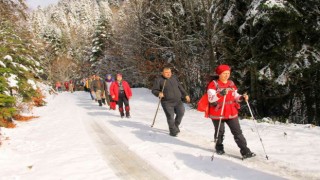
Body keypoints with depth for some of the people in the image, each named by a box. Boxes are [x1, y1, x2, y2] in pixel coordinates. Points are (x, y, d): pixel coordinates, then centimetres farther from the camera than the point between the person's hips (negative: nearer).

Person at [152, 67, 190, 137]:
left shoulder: (174, 78, 16)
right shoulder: (159, 80, -1)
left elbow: (180, 87, 25)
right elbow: (154, 90, -3)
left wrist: (185, 95, 22)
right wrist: (159, 93, -23)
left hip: (178, 101, 5)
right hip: (167, 102, -5)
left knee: (181, 113, -2)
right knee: (170, 116, -9)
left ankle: (176, 126, 22)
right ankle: (173, 131, 7)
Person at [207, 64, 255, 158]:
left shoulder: (231, 83, 7)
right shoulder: (214, 84, -9)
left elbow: (235, 96, 16)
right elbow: (211, 99, -19)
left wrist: (242, 97, -6)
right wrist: (220, 94, -35)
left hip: (231, 113, 4)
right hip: (218, 114, -4)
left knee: (238, 132, 0)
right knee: (220, 132, 11)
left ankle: (245, 151, 0)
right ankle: (219, 148, 35)